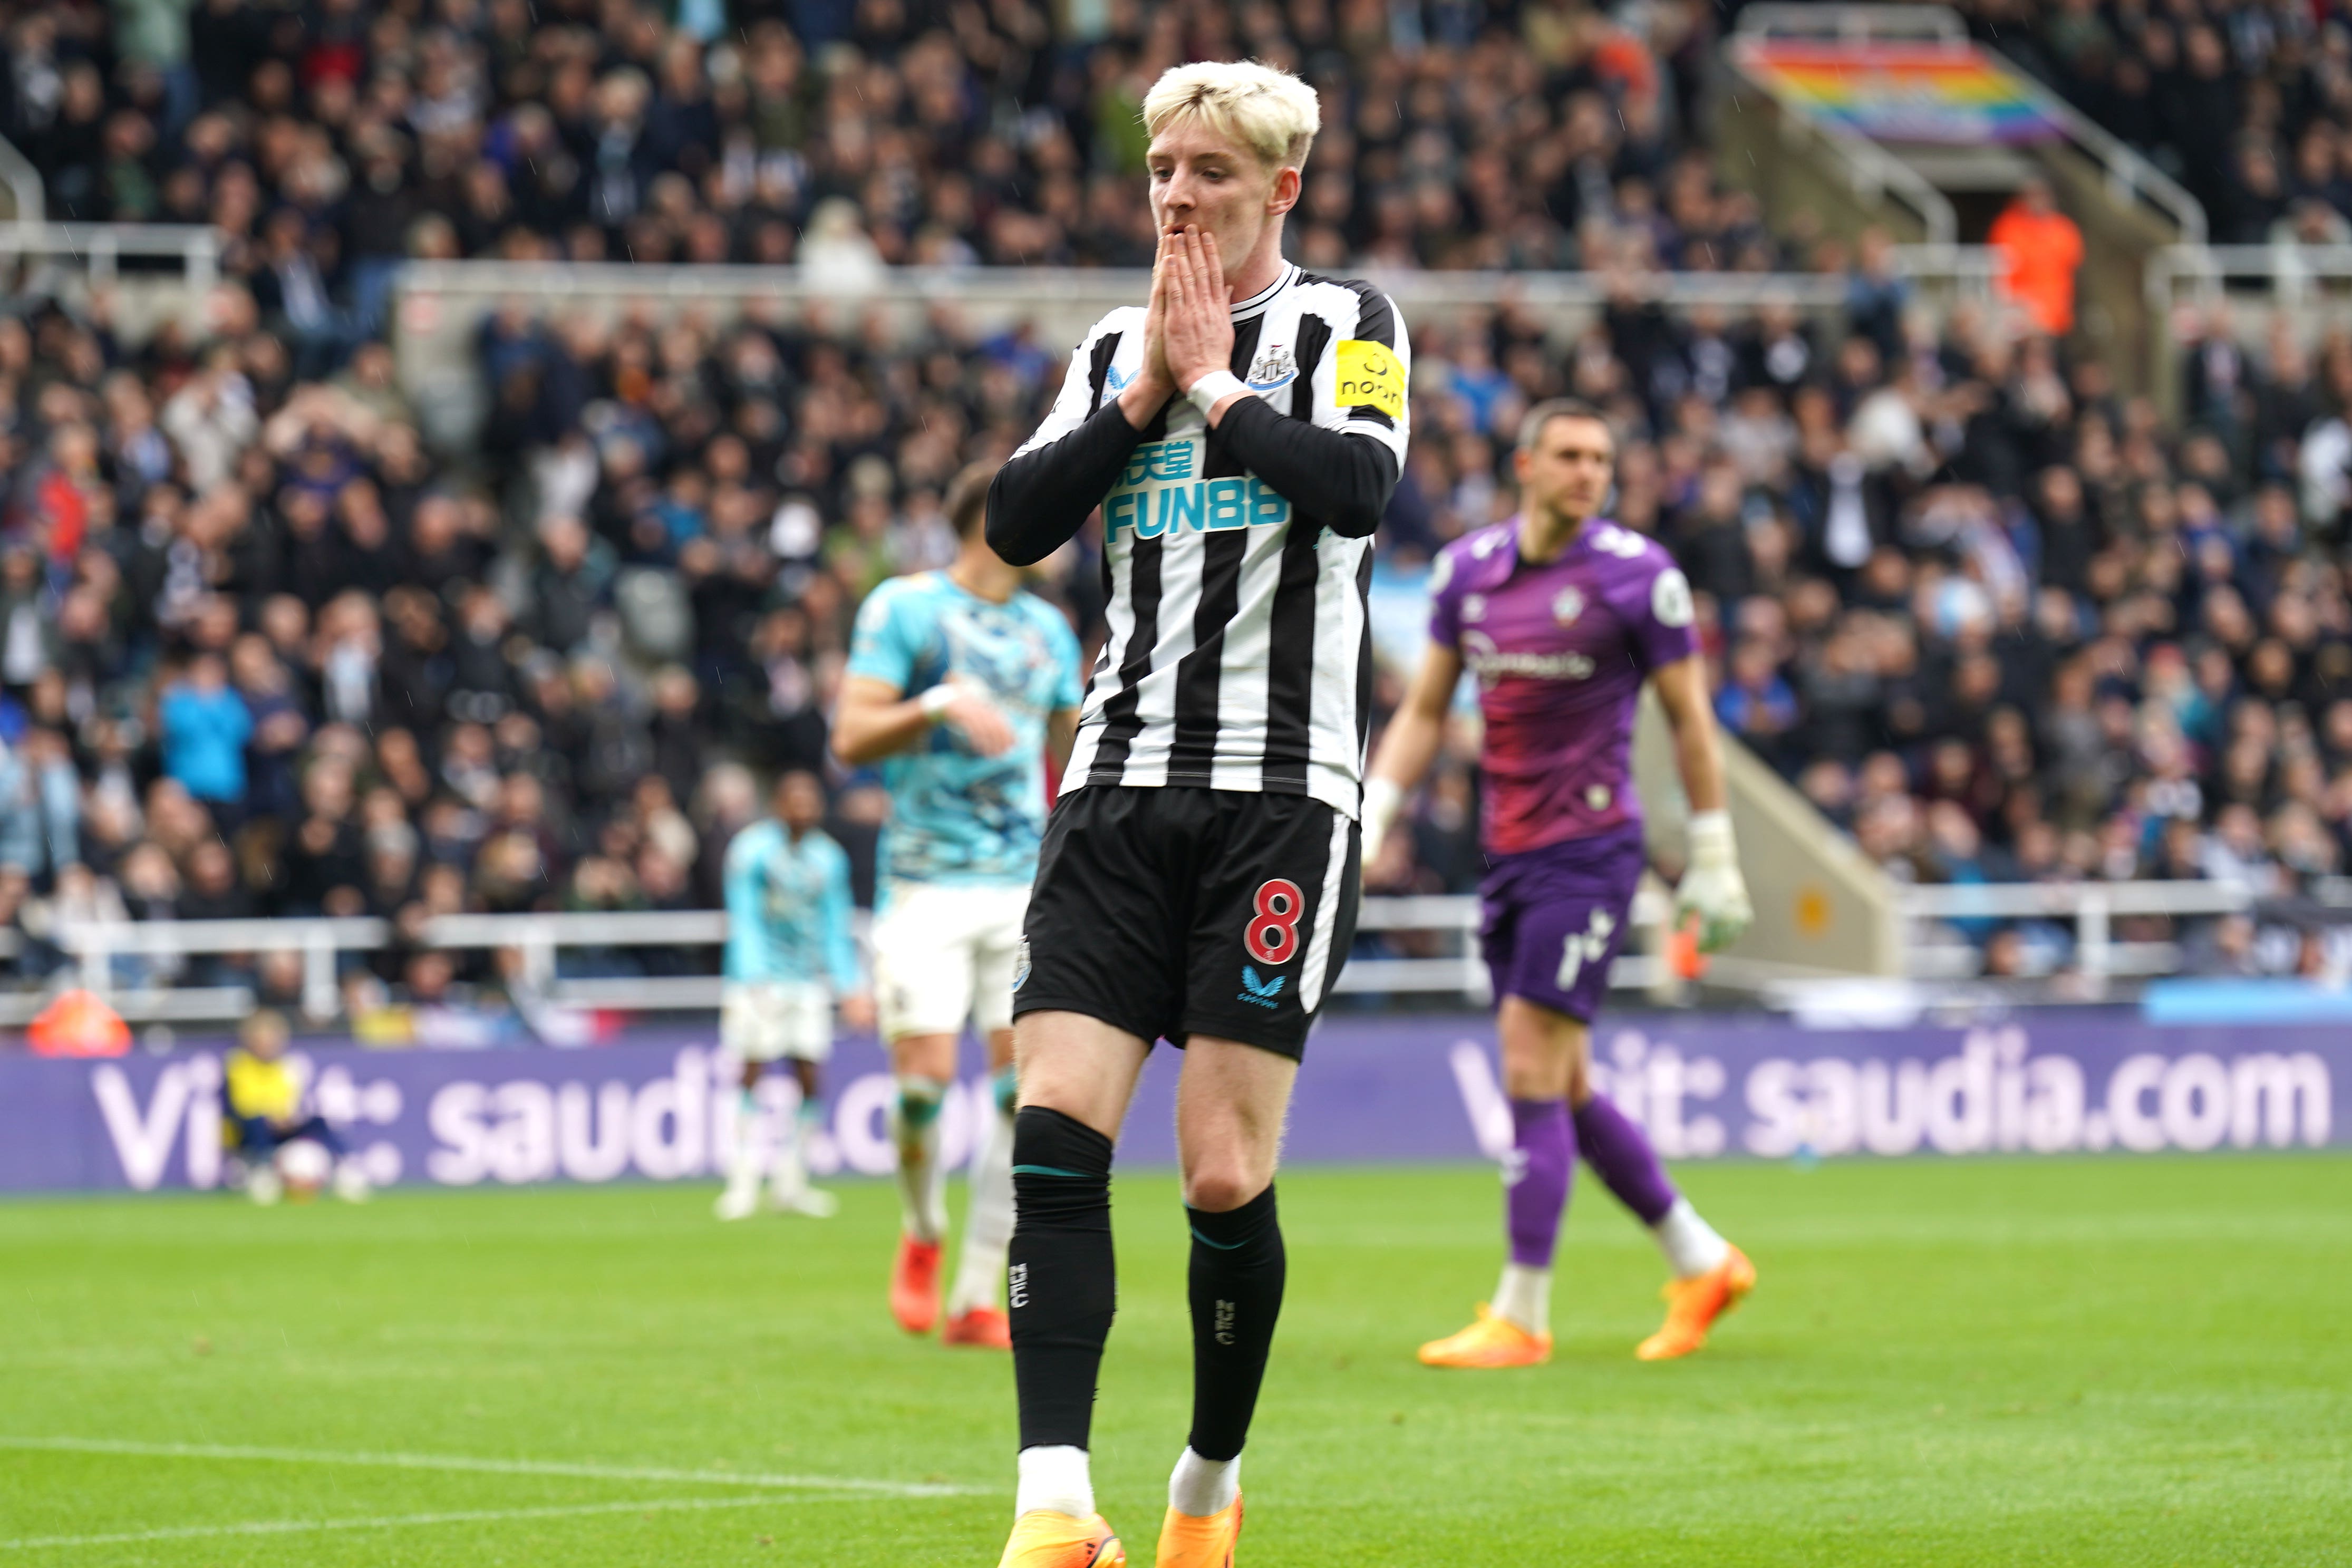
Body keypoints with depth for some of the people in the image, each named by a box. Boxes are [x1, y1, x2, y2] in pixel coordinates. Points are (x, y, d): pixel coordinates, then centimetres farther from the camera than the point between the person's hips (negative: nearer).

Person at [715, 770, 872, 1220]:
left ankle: (791, 1182, 9)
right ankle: (745, 1179, -5)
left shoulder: (829, 858, 10)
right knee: (753, 1074, -10)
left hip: (809, 980, 4)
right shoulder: (752, 849, -4)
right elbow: (744, 920, -8)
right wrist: (752, 978, -18)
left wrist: (851, 988, 11)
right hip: (759, 977, -4)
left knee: (810, 1079, -2)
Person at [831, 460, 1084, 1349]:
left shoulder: (1048, 631, 15)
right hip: (927, 883, -4)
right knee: (925, 1076, -12)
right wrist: (940, 706, -22)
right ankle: (922, 1236, 19)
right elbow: (851, 740, -8)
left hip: (1024, 885, 4)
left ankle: (977, 1300, -3)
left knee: (1026, 1084, -8)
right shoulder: (904, 609, -1)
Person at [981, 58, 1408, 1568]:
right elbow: (1017, 522, 5)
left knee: (1227, 1178, -7)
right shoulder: (1115, 346, 17)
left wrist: (1217, 385, -7)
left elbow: (1360, 485, -15)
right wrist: (1147, 393, -2)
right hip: (1123, 783, 4)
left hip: (1285, 789, -4)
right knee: (1057, 1130, -13)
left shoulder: (1343, 324, 4)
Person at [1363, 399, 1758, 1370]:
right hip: (1508, 854, 6)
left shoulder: (1636, 574, -8)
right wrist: (1370, 819, 3)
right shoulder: (1467, 568, 7)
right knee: (1562, 1090, 10)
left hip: (1590, 852, -6)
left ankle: (1521, 1317, -6)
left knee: (1532, 1073, -11)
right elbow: (1423, 712, 13)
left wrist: (1713, 861, -3)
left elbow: (1690, 719, -3)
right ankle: (1702, 1264, 25)